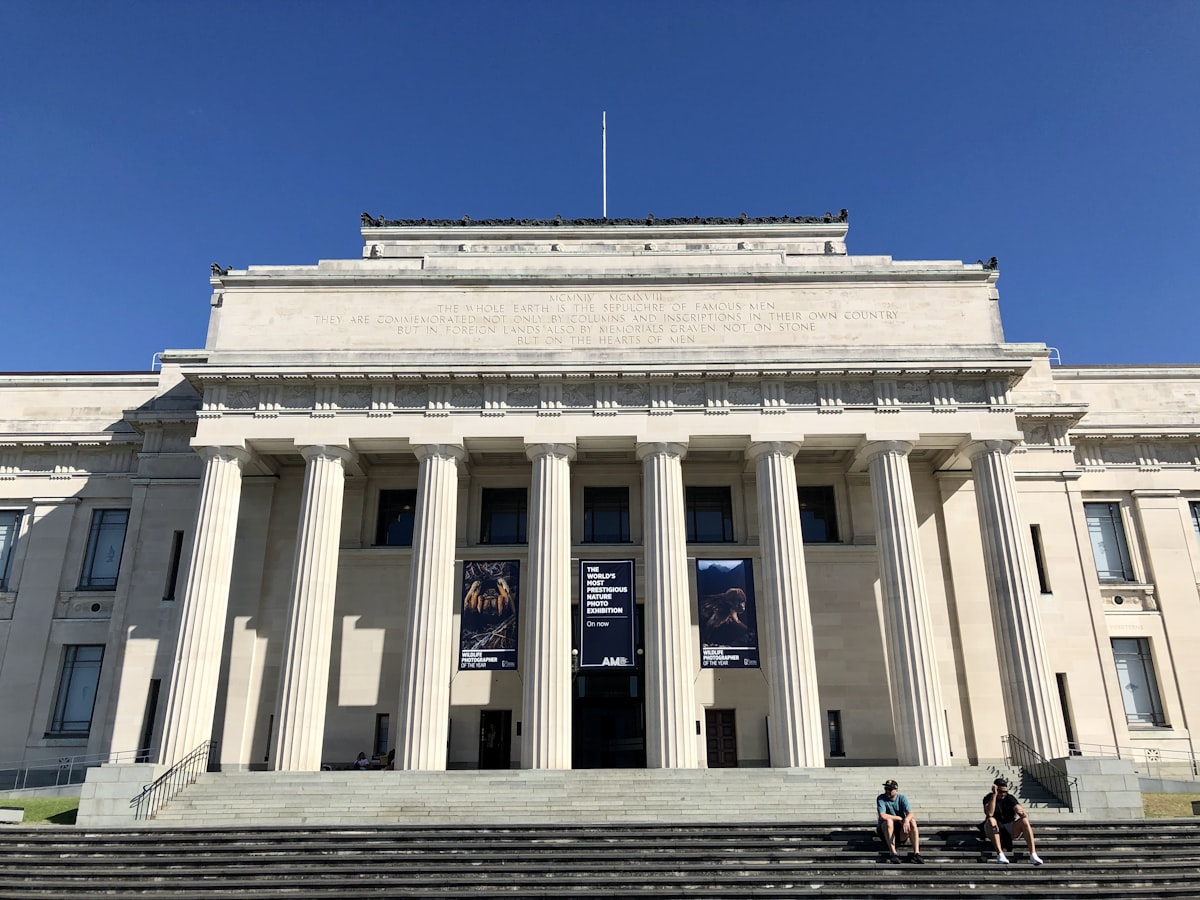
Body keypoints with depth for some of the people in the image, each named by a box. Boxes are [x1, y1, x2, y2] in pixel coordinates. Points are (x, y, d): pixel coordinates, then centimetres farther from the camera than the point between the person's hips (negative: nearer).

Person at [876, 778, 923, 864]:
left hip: (901, 832, 2)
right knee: (888, 821, -33)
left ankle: (916, 853, -27)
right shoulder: (880, 799, -9)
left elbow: (910, 813, -18)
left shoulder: (902, 798, -2)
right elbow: (882, 816, -23)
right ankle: (893, 853, -34)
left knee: (912, 821, -22)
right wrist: (900, 818, -20)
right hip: (885, 831, -2)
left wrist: (906, 820, -41)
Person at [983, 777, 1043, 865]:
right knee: (991, 820, -36)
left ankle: (1033, 855, -32)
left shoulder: (1010, 798, 0)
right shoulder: (988, 798, -9)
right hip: (993, 829, -3)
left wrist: (1021, 812, -43)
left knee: (1024, 821, -24)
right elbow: (989, 814, -28)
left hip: (1010, 829, 3)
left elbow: (1018, 808, -18)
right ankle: (1000, 854, -42)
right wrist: (994, 795, -29)